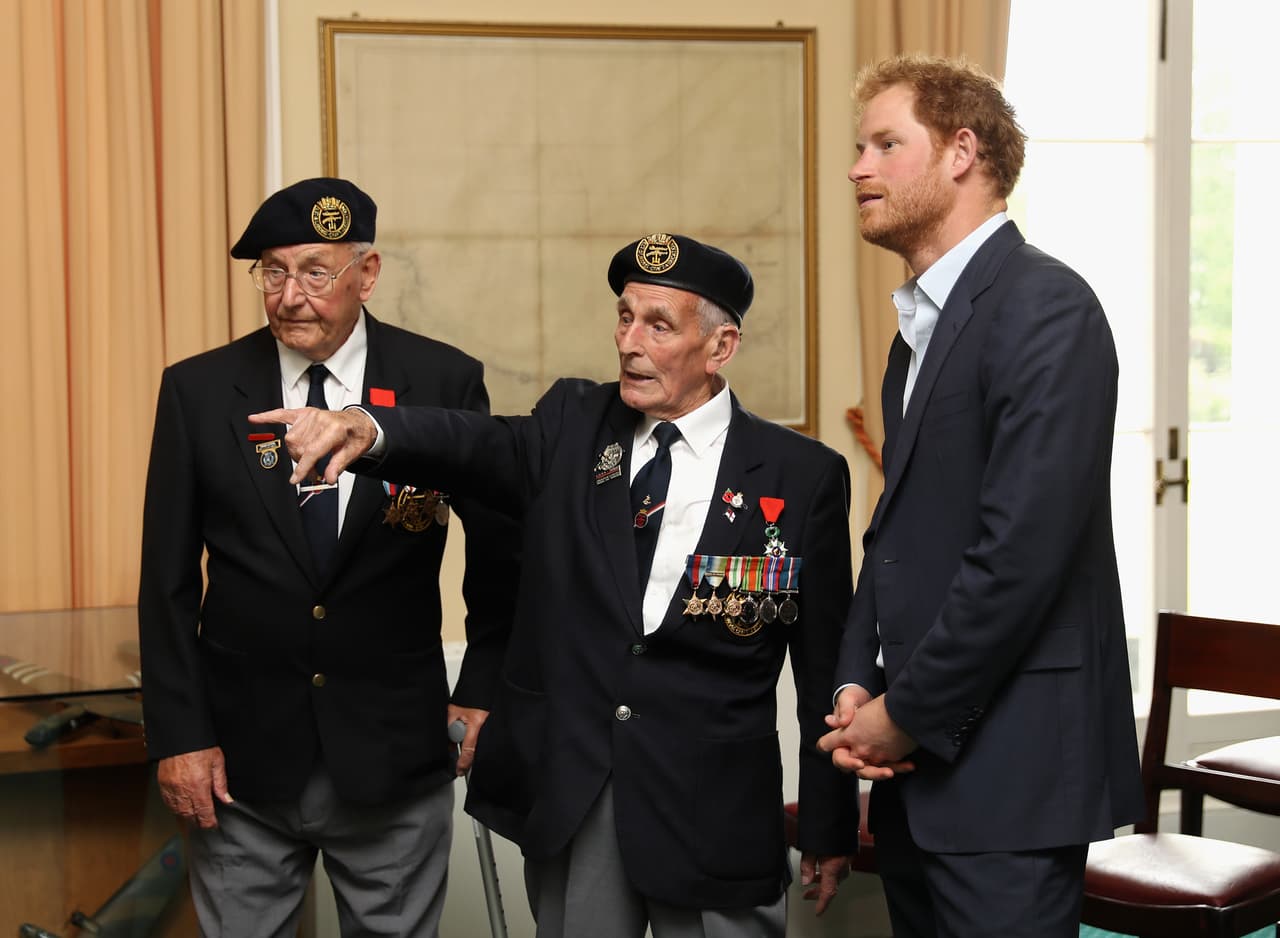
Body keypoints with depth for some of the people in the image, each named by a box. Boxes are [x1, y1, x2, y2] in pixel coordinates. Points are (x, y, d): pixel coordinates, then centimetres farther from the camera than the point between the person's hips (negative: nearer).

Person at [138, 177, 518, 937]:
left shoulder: (445, 382, -4)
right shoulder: (198, 391, -2)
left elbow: (501, 549, 7)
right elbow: (169, 580, 1)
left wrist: (483, 691, 3)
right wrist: (180, 735, -4)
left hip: (394, 755, 0)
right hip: (243, 757, 1)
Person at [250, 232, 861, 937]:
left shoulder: (803, 476, -3)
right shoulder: (574, 426, 4)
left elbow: (825, 671, -1)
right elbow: (479, 445, -15)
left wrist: (829, 831, 2)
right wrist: (369, 430, -37)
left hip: (715, 819, -2)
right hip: (565, 796, 2)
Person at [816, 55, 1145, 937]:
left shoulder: (1044, 305, -13)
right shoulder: (923, 322, 16)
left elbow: (1024, 546, -21)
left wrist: (908, 715, -14)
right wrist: (857, 684, 3)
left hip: (1006, 767, -8)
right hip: (920, 766, 9)